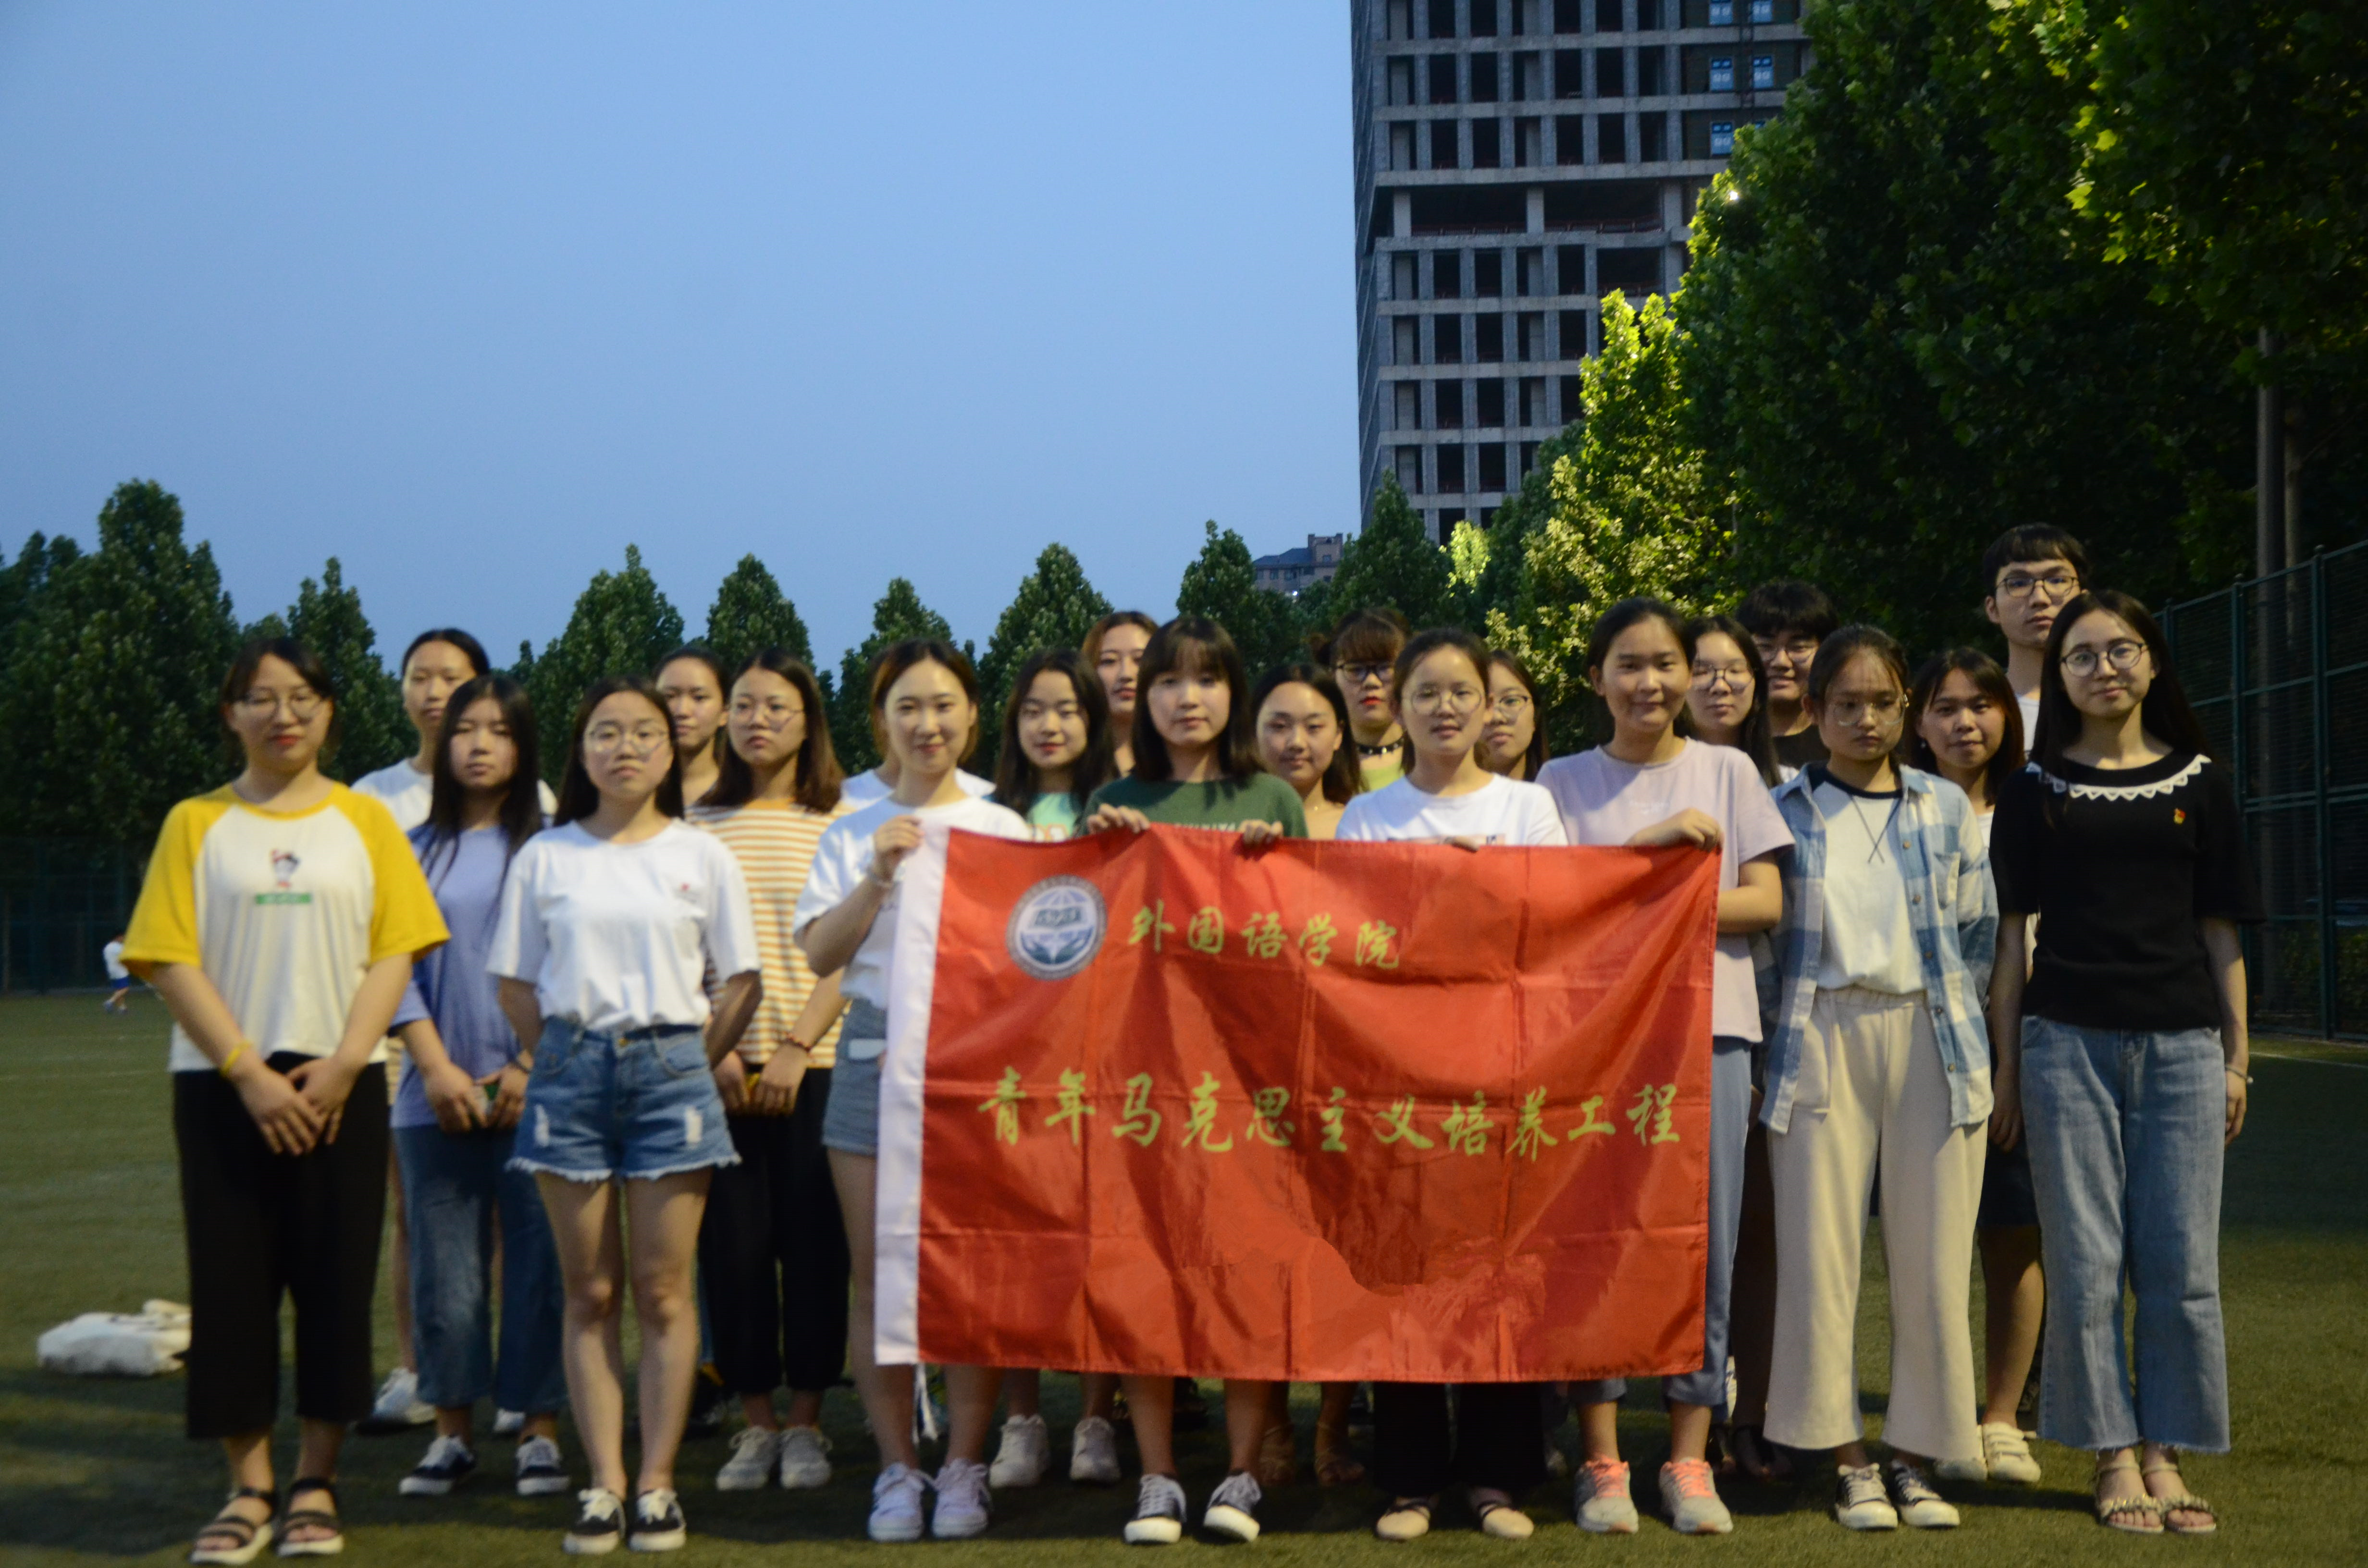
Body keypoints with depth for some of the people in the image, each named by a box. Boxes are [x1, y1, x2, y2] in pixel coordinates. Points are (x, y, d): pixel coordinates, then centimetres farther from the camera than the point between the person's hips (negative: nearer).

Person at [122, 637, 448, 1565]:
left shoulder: (364, 820, 8)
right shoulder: (196, 824, 6)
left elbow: (395, 954, 2)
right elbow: (172, 963, -1)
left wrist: (340, 1068, -10)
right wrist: (250, 1073, -11)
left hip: (339, 1087, 0)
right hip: (223, 1086, 0)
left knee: (336, 1282, 1)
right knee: (232, 1281, -1)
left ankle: (316, 1484, 11)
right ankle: (249, 1489, 7)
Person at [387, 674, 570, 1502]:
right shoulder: (417, 851, 10)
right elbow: (397, 968, 5)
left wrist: (532, 1069, -9)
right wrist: (437, 1068, -6)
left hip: (534, 1091, -2)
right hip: (438, 1093, 2)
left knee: (538, 1261, -2)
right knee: (446, 1268, 4)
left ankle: (540, 1431, 5)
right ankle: (453, 1432, 13)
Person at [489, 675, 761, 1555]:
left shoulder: (702, 856, 6)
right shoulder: (544, 857, 7)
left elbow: (743, 982, 7)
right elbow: (516, 985, 10)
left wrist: (689, 1068, 3)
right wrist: (562, 1064, 4)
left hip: (670, 1067, -1)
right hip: (571, 1067, 1)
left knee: (663, 1291, -1)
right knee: (590, 1294, 3)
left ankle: (657, 1483, 4)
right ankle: (603, 1482, 6)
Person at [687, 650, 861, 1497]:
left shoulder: (841, 824, 5)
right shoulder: (697, 825, 9)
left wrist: (798, 1047, -10)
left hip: (817, 1062, -1)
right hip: (717, 1066, 1)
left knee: (813, 1238, 0)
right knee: (732, 1240, 1)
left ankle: (806, 1420, 10)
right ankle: (756, 1420, 11)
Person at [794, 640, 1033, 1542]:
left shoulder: (1004, 830, 11)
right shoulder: (853, 835, 12)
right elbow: (818, 954, 2)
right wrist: (878, 878, -10)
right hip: (876, 1053, 1)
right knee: (879, 1277, 0)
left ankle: (964, 1467, 5)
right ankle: (897, 1469, 8)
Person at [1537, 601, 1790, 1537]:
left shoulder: (1728, 772, 11)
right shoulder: (1565, 781, 10)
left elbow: (1765, 902, 5)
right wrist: (1658, 838, -11)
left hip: (1708, 1026, 1)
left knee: (1704, 1243, -1)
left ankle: (1689, 1461, 7)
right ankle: (1601, 1461, 5)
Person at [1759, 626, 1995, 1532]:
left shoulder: (1947, 808, 11)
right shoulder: (1784, 811, 7)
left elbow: (1980, 930, 13)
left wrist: (1951, 1016, 5)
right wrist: (1785, 1031, 0)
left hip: (1933, 1037, 1)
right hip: (1822, 1039, -1)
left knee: (1932, 1256, -1)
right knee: (1820, 1249, -5)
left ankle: (1915, 1456, 8)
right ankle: (1848, 1459, 3)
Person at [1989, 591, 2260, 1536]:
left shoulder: (2198, 782, 9)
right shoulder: (2037, 789, 6)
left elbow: (2220, 929, 10)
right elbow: (2013, 930, 5)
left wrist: (2237, 1057, 6)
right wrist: (2006, 1062, 1)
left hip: (2181, 1043, 1)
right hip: (2067, 1041, -1)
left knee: (2182, 1263, 1)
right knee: (2085, 1262, 0)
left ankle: (2164, 1455, 11)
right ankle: (2113, 1456, 8)